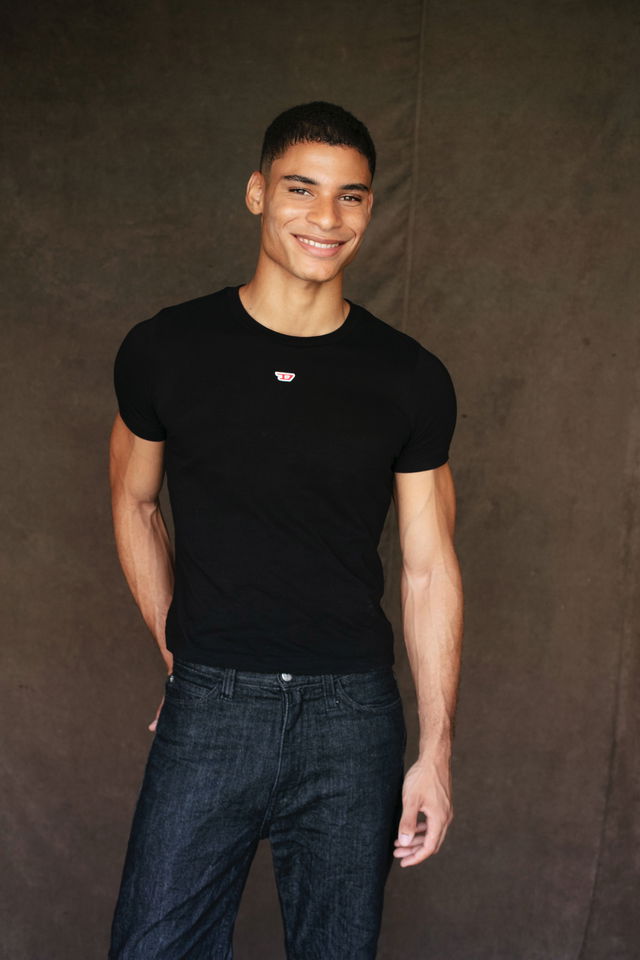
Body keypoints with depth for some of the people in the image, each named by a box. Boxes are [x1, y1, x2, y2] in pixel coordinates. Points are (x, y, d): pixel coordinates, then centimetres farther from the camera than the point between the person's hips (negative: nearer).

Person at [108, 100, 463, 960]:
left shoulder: (411, 380, -1)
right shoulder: (165, 350, -2)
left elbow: (430, 570, 1)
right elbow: (134, 502, 13)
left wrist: (435, 753, 0)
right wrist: (178, 655, 9)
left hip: (353, 714, 1)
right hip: (209, 707, 0)